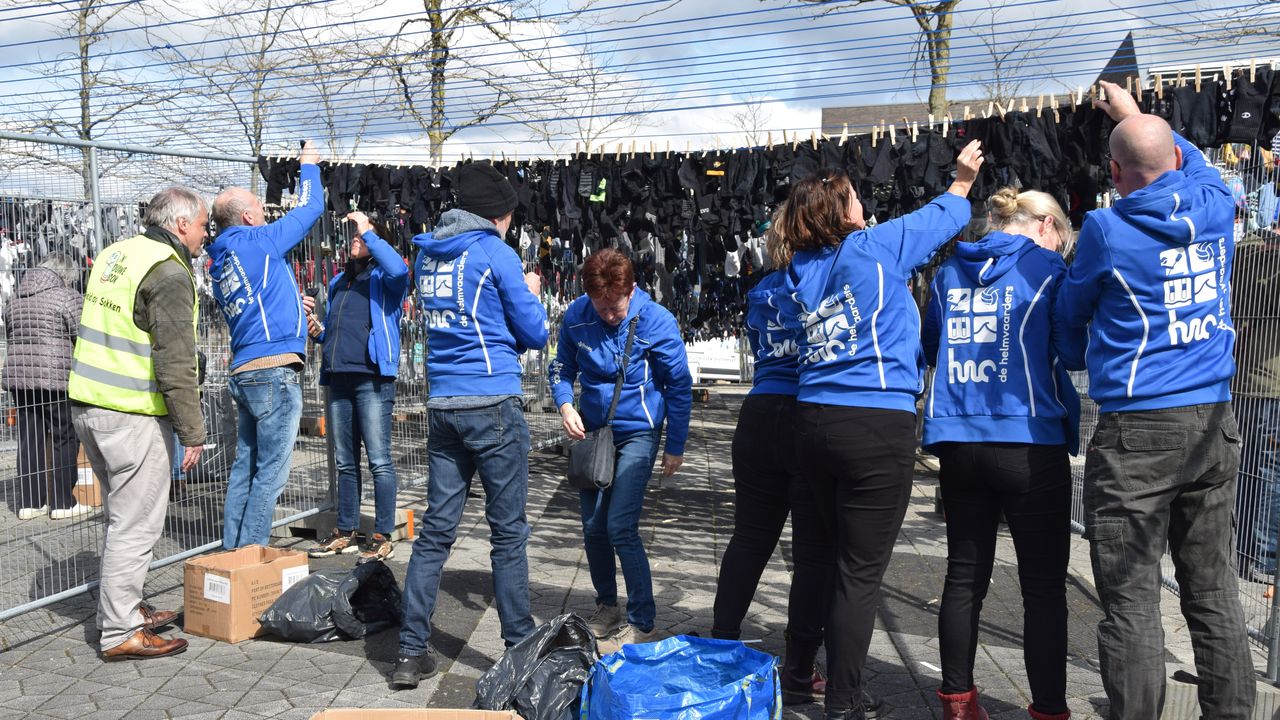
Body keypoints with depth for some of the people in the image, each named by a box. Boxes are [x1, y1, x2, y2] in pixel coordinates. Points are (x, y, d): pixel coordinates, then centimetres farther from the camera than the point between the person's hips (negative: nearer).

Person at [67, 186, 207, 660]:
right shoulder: (169, 272, -14)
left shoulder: (115, 253, 13)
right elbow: (175, 362, -19)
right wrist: (192, 433, -15)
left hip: (88, 405, 9)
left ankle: (121, 607, 33)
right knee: (137, 525, 0)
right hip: (134, 415, -9)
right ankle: (121, 634, 8)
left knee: (123, 515, 21)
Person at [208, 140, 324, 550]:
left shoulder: (218, 262, 16)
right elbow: (310, 207, 4)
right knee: (271, 472, -4)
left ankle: (232, 553, 19)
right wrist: (308, 165, 18)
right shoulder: (259, 242, -6)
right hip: (275, 371, -9)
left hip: (243, 373, 9)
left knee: (245, 467, 13)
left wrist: (289, 302, 29)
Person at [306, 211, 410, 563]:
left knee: (379, 461, -5)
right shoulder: (339, 282, 22)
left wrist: (368, 231, -17)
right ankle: (346, 532, 22)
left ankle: (383, 537, 0)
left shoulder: (384, 277, 1)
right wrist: (318, 331, 9)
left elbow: (399, 269, -25)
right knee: (345, 462, 13)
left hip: (372, 379, -8)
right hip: (339, 379, 8)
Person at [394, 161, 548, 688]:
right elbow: (535, 335, -2)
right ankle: (519, 649, 12)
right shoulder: (496, 253, -7)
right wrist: (531, 294, 16)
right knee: (508, 531, 3)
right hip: (493, 404, -6)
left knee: (435, 529, 8)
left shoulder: (427, 254, 13)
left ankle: (412, 652, 10)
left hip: (442, 404, 6)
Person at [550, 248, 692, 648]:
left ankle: (643, 622, 2)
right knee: (593, 528, 9)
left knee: (621, 527, -12)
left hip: (637, 432, -4)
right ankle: (607, 607, 30)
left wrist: (675, 447, -3)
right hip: (592, 430, 5)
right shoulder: (576, 316, -8)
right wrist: (565, 405, -13)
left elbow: (679, 386, -7)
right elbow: (561, 368, 8)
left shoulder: (657, 321, -17)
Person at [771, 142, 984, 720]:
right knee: (862, 573, 0)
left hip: (815, 421, 7)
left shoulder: (794, 278, 12)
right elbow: (941, 218, 13)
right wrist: (962, 182, 32)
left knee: (841, 561, 20)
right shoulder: (873, 247, -3)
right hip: (878, 425, -6)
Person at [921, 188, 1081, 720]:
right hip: (1029, 440, -5)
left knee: (965, 575, 13)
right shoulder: (1046, 269, -2)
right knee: (1044, 585, 4)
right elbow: (1074, 352, 0)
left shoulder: (950, 273, 13)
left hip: (957, 440, 5)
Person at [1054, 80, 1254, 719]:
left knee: (1132, 600, -1)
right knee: (1214, 591, 13)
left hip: (1138, 428, -6)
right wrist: (1136, 114, 41)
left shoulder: (1106, 229, -8)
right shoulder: (1215, 208, 6)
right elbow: (1197, 164, 31)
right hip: (1215, 423, 6)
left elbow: (1070, 315, 7)